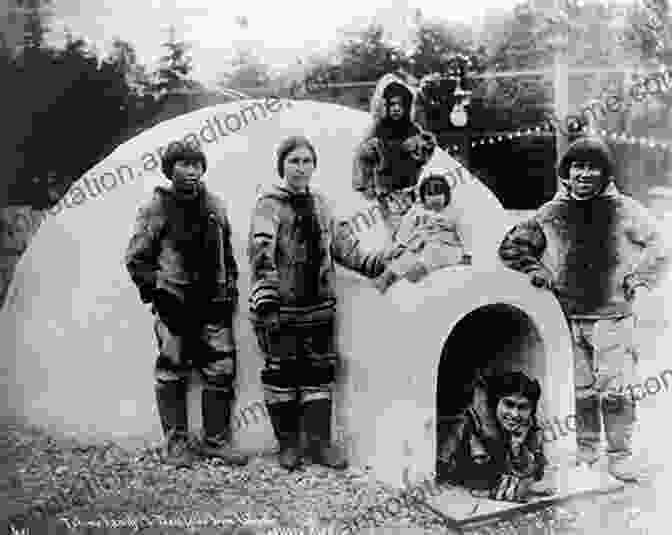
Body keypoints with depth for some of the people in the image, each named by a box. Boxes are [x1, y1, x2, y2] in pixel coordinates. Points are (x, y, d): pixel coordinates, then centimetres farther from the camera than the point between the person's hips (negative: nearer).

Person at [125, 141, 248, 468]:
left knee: (221, 371, 4)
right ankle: (176, 444, 13)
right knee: (172, 373, 0)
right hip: (175, 304, -4)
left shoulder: (215, 206, 11)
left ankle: (216, 441, 16)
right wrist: (155, 291, -6)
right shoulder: (157, 209, -2)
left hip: (213, 303, 4)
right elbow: (136, 258, 0)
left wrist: (230, 291, 15)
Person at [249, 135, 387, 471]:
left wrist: (373, 263, 4)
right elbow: (261, 251, -17)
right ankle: (288, 444, 17)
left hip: (318, 305, 5)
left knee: (319, 371, 7)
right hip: (281, 307, -5)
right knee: (282, 372, 3)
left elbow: (341, 242, 17)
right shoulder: (269, 204, -5)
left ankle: (319, 442, 18)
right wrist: (265, 299, -27)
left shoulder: (320, 204, 14)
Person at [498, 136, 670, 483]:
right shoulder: (551, 215, 5)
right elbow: (512, 247, 13)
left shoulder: (625, 211, 2)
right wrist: (537, 274, 1)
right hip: (569, 317, 2)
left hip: (614, 315, -1)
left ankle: (620, 454, 14)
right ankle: (585, 450, 24)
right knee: (581, 389, 8)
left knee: (616, 389, -2)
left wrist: (639, 282, -4)